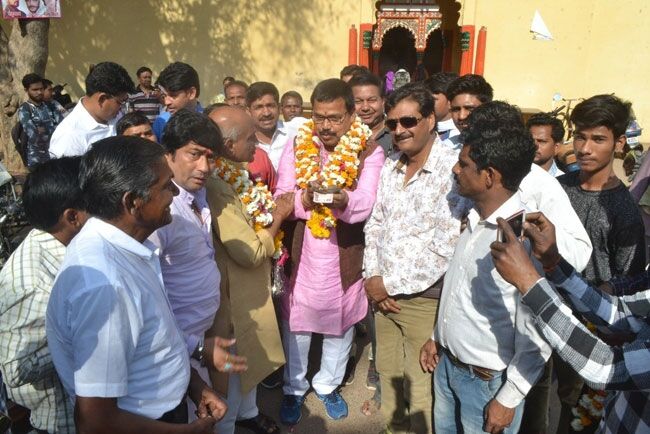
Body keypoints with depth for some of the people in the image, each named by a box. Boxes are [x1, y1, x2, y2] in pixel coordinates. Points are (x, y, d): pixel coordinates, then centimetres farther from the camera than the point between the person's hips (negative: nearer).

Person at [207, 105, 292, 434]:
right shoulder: (217, 187, -30)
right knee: (233, 366, 12)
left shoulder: (232, 175, 1)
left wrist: (271, 207, 0)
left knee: (249, 357, 27)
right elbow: (251, 252, -27)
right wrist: (278, 215, -14)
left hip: (249, 288, 10)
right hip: (233, 295, -10)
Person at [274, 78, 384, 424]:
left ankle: (328, 385, 44)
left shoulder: (369, 151, -9)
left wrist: (342, 199, -44)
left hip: (344, 256, 0)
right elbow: (281, 198, -10)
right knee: (295, 325, 15)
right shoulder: (297, 146, -2)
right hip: (301, 254, 1)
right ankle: (294, 388, 39)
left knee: (340, 325, 18)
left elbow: (366, 203, -22)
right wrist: (305, 199, -31)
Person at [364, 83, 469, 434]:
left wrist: (390, 284, -13)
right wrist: (372, 278, -3)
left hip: (426, 301, -6)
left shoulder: (453, 170, -16)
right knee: (389, 381, 21)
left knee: (421, 395, 9)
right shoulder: (389, 167, 6)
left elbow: (444, 250, -21)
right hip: (383, 294, 6)